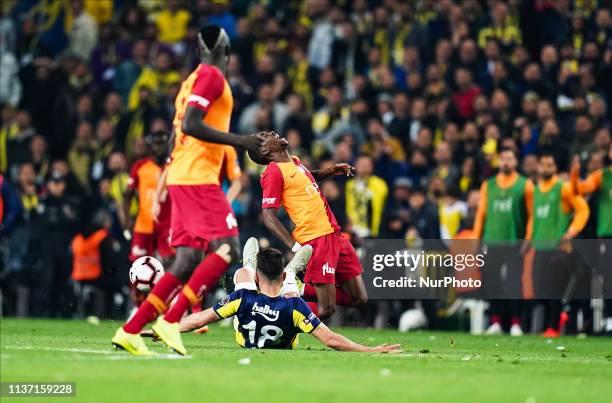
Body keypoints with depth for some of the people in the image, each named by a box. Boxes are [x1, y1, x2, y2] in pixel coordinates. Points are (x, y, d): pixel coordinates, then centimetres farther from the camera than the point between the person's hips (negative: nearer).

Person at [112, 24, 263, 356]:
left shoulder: (192, 80, 21)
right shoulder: (211, 76, -6)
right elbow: (191, 125, -19)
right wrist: (239, 141, -18)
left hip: (179, 176, 9)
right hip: (198, 177, -9)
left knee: (187, 262, 6)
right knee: (227, 250, -12)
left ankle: (130, 331, 2)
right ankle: (170, 320, -17)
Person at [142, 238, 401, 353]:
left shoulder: (243, 299, -41)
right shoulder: (294, 307, -43)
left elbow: (200, 319, -33)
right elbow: (330, 340, -41)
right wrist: (371, 351, -35)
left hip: (246, 343, 1)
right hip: (284, 346, -1)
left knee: (242, 273, 21)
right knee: (289, 280, 20)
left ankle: (249, 264, 56)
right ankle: (294, 269, 55)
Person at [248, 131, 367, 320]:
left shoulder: (295, 163, 15)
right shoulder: (273, 172, -10)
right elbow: (269, 218, -15)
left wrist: (332, 170, 24)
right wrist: (295, 246, -24)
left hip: (334, 233, 9)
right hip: (316, 239, -9)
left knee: (359, 299, 8)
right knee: (326, 310, -12)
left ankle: (299, 290, 18)